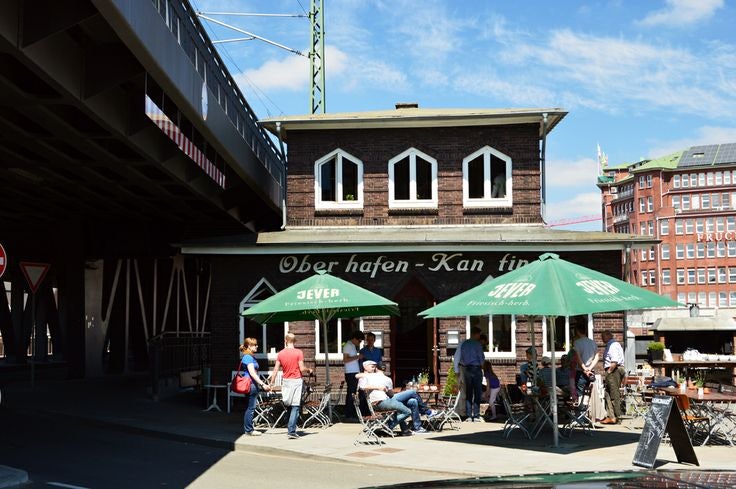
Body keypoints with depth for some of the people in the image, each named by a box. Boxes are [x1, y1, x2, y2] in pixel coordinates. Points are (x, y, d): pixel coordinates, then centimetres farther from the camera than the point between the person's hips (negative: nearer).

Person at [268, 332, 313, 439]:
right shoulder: (299, 352, -7)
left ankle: (290, 429, 20)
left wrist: (271, 383, 10)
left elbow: (275, 370, 3)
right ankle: (291, 431, -10)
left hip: (286, 381, 4)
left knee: (288, 406, 15)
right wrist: (309, 370, 11)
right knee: (295, 407, -3)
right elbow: (302, 369, -10)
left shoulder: (280, 354, 3)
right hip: (296, 381, -4)